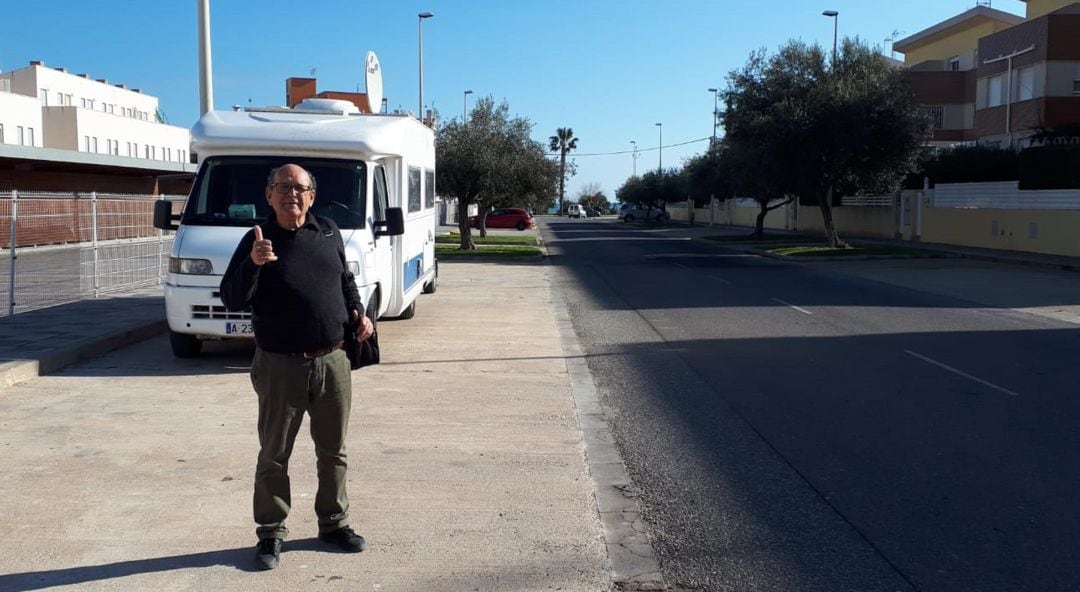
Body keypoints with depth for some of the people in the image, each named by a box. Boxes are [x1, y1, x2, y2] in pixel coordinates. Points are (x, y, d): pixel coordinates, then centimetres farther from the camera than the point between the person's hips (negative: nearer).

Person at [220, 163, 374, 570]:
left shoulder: (328, 232, 5)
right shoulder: (257, 241, -7)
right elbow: (231, 300, -16)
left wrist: (357, 312, 6)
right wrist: (252, 263, -32)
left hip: (333, 362, 4)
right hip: (280, 366, -4)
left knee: (333, 451, 14)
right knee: (274, 456, 7)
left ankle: (334, 524, 30)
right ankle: (271, 533, 22)